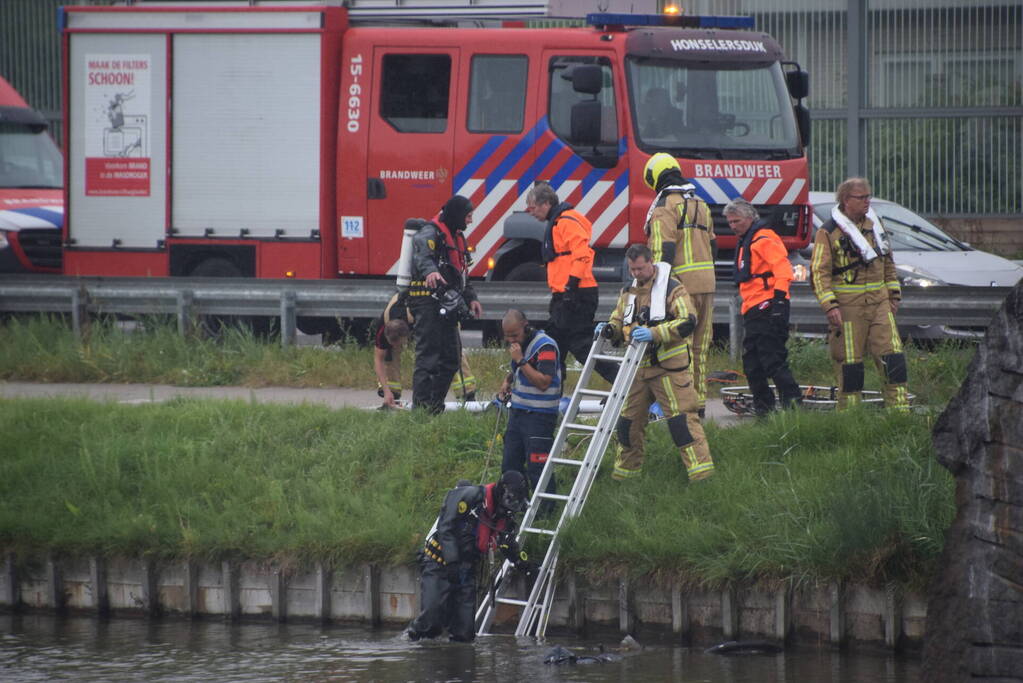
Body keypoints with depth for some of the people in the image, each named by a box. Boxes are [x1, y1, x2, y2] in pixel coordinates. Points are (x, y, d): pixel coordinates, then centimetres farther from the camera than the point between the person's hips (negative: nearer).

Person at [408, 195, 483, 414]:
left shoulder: (456, 236, 22)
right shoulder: (430, 233, -10)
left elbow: (462, 273, 32)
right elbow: (422, 256, -33)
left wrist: (471, 298, 25)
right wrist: (430, 272, -53)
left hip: (446, 305, 10)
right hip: (428, 302, -10)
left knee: (451, 356, 10)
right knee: (428, 354, -12)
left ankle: (436, 404, 16)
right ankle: (421, 407, -14)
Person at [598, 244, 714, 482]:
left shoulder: (672, 288, -7)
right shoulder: (629, 293, 14)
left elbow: (688, 322, -17)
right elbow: (619, 322, 23)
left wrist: (655, 333, -28)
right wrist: (609, 329, -3)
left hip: (668, 366, -7)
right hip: (638, 367, 7)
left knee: (680, 416, -11)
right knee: (629, 418, 12)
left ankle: (701, 469, -13)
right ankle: (625, 469, 25)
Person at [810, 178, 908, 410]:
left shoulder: (873, 224, 13)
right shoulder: (828, 233, -5)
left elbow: (888, 262, 23)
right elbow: (819, 272, -8)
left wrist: (893, 294, 17)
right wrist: (830, 306, -17)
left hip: (879, 304, 5)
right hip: (847, 307, -5)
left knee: (893, 355, -3)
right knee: (849, 361, 0)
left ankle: (900, 410, -1)